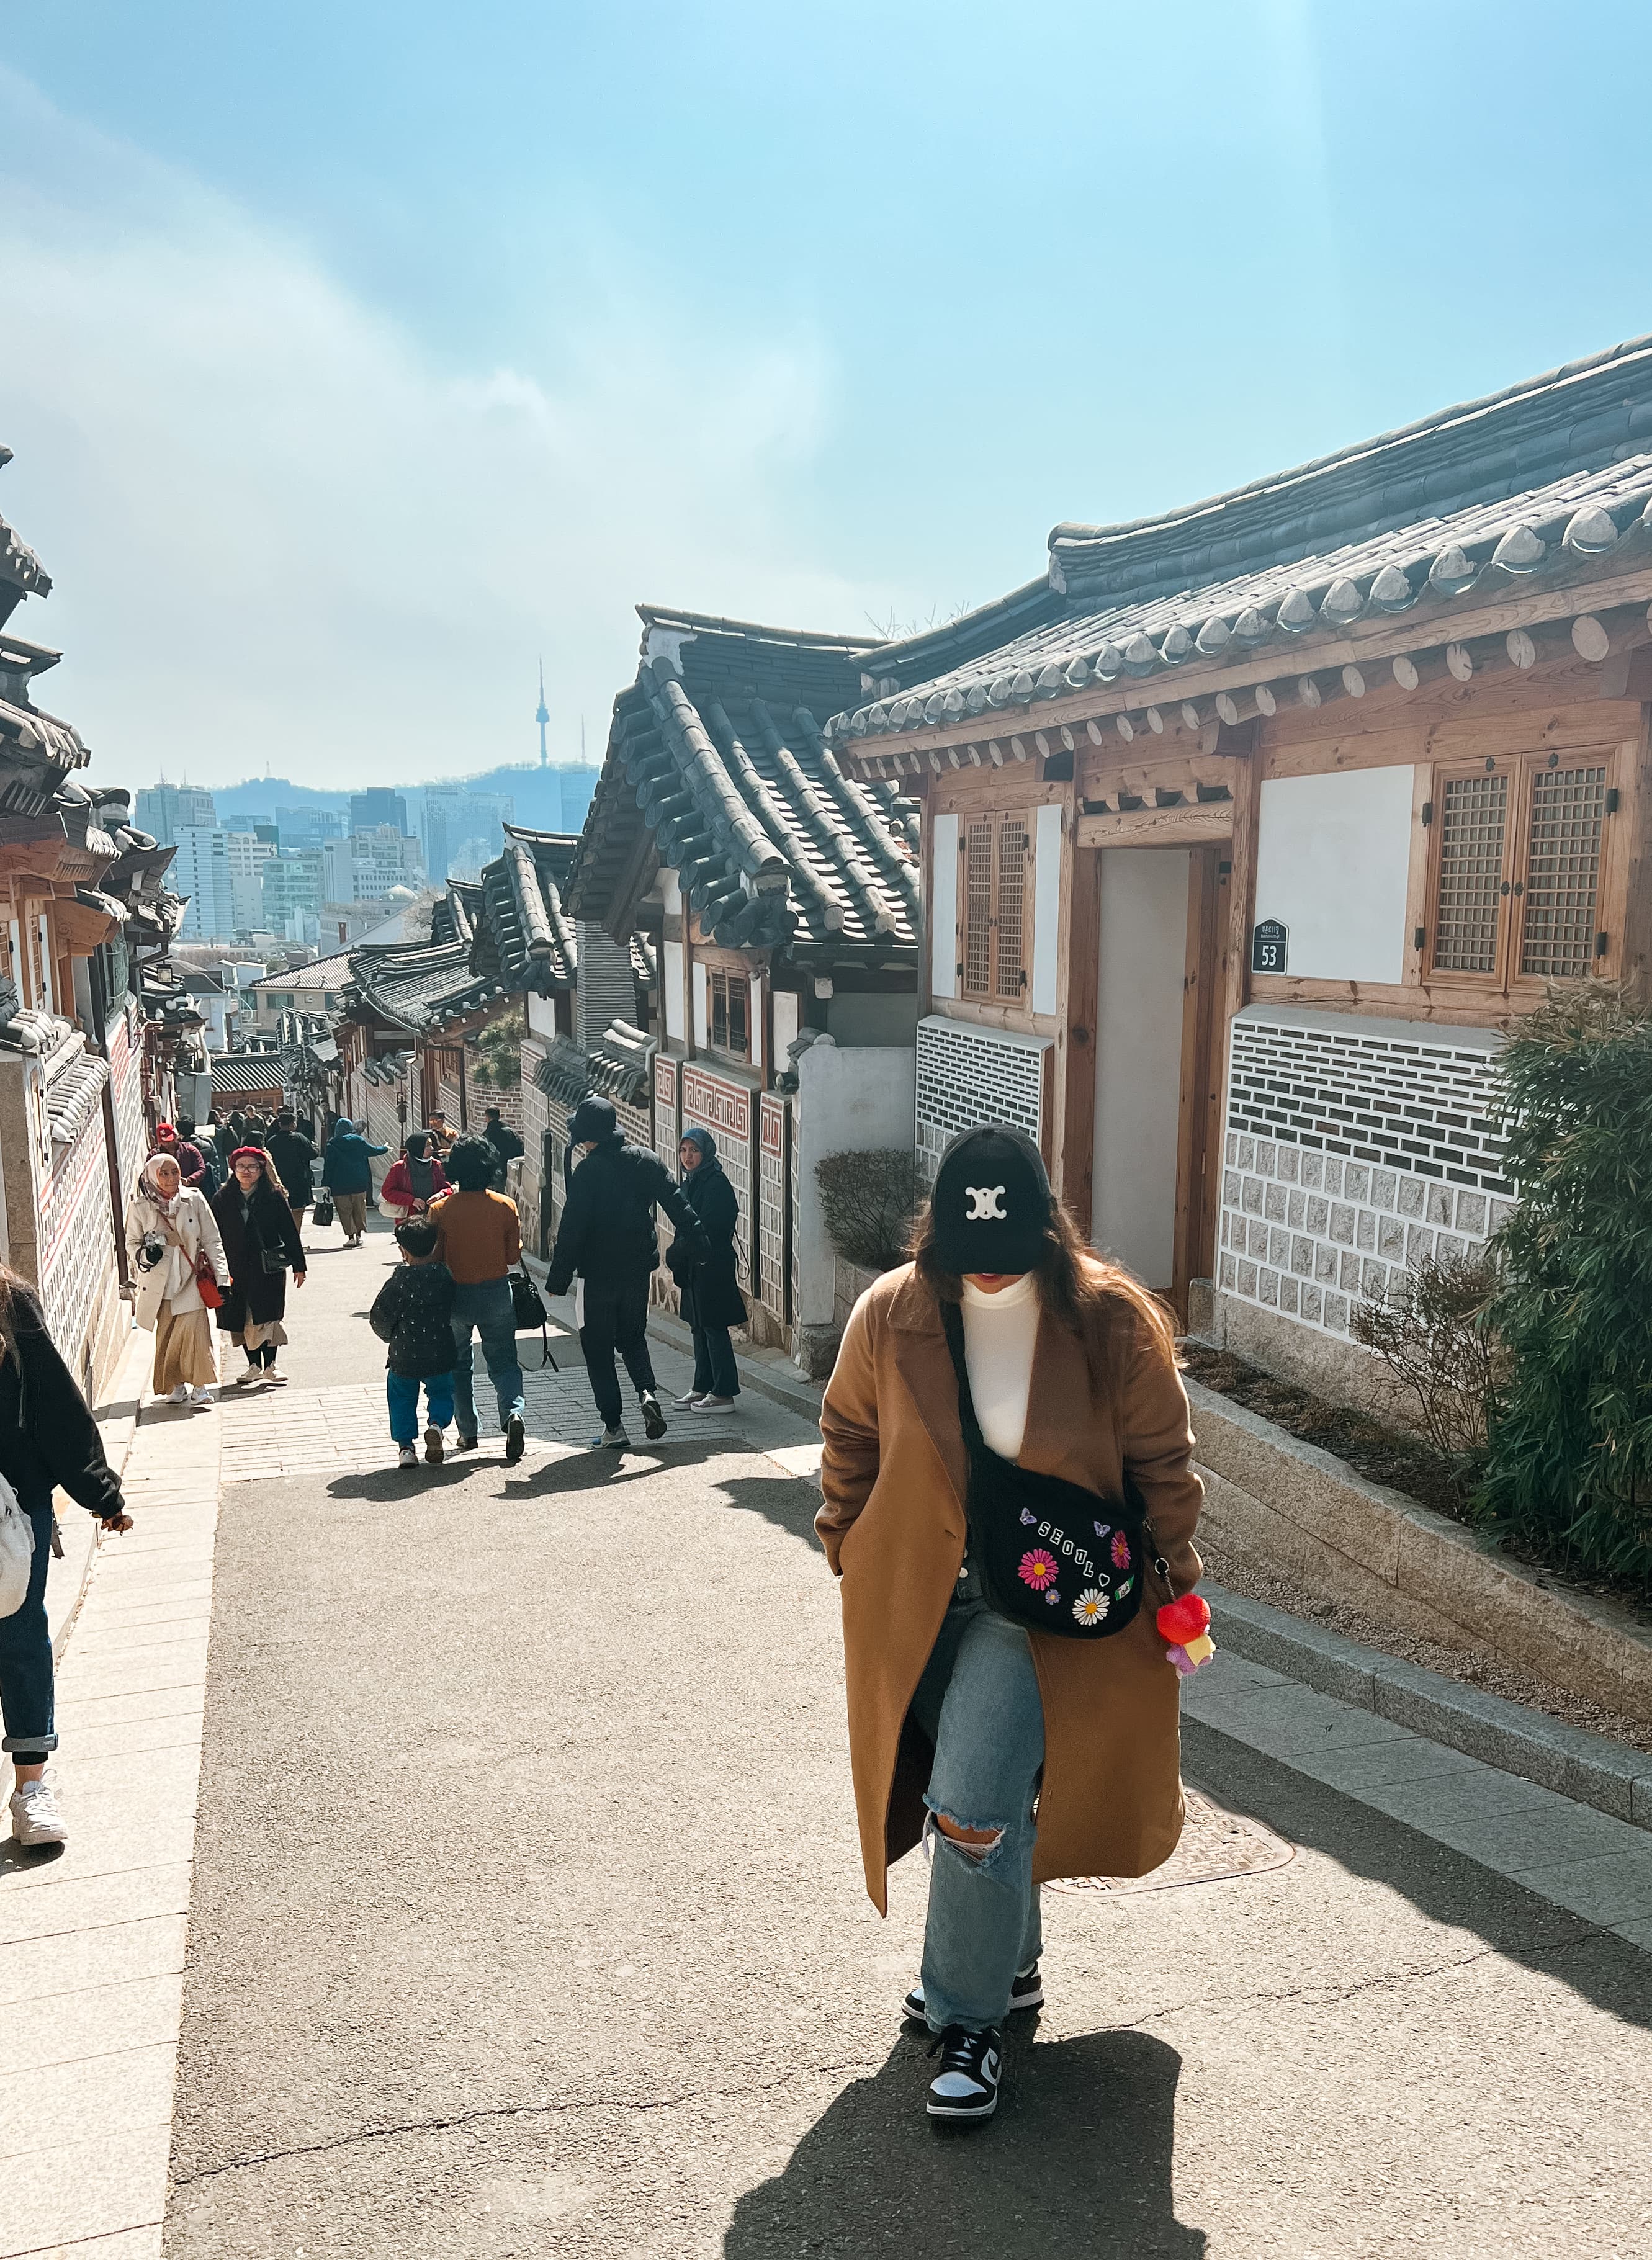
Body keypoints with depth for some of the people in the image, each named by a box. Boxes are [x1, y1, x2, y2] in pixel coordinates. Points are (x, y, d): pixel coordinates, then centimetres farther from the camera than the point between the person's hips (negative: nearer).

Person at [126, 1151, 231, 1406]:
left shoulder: (195, 1200, 0)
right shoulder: (140, 1206, 0)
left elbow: (213, 1241, 4)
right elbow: (132, 1242, 10)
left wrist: (222, 1277, -1)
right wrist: (144, 1255, -14)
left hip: (191, 1278, -1)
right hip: (160, 1280, 1)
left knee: (195, 1327, -15)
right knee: (166, 1334, 3)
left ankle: (199, 1386, -10)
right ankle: (176, 1386, 16)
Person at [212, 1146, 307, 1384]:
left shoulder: (274, 1197, -3)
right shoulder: (223, 1199, 4)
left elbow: (290, 1233, 0)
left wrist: (298, 1266, -1)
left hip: (268, 1268, -3)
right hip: (235, 1270, 3)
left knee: (267, 1317, -4)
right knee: (242, 1319, 7)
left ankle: (270, 1365, 5)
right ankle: (254, 1366, 17)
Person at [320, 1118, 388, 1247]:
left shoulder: (332, 1144, -5)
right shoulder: (359, 1141, 0)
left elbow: (328, 1165, -7)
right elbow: (373, 1151, 14)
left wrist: (326, 1183, -4)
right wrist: (385, 1149, 34)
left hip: (340, 1185, -2)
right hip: (359, 1183, 2)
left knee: (345, 1212, 4)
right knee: (360, 1209, 13)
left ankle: (351, 1237, -1)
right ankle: (359, 1235, 11)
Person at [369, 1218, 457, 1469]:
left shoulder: (400, 1279, -12)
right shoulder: (445, 1274, -5)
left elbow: (378, 1318, -6)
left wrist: (393, 1339, 12)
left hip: (404, 1357, -1)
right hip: (440, 1356, 2)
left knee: (402, 1398, 21)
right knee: (441, 1394, 23)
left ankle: (405, 1444, 9)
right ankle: (436, 1424, -5)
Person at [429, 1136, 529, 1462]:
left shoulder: (440, 1210, -11)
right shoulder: (506, 1207, -8)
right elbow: (513, 1256, -2)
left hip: (456, 1296, 0)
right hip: (496, 1294, 1)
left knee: (458, 1365, 17)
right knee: (503, 1362, 9)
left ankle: (467, 1433, 21)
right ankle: (513, 1413, -16)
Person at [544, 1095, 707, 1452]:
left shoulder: (588, 1172, -15)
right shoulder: (646, 1160, 1)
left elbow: (571, 1231, -15)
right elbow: (678, 1206, 4)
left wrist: (558, 1281, -9)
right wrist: (698, 1245, 12)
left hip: (598, 1274, -5)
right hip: (639, 1269, 5)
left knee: (598, 1349, 6)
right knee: (632, 1338, 22)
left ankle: (614, 1427, 5)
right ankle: (648, 1392, -3)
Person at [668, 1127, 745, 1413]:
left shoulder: (716, 1184, -15)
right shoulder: (689, 1183, 13)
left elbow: (707, 1229, -19)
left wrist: (675, 1255, -13)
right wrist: (677, 1257, 4)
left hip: (713, 1268, -9)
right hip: (694, 1268, 9)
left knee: (713, 1327, -4)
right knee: (699, 1328, 14)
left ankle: (724, 1393, 2)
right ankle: (703, 1388, 23)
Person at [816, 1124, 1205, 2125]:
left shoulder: (1114, 1323, -13)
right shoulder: (891, 1314, -9)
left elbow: (1163, 1465, 0)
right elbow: (849, 1440, 7)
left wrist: (1171, 1583, 3)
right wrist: (851, 1554, 10)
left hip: (1051, 1600, -3)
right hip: (919, 1600, 3)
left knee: (974, 1804, -12)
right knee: (981, 1797, 16)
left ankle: (968, 2017, 10)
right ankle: (1009, 1964, 42)